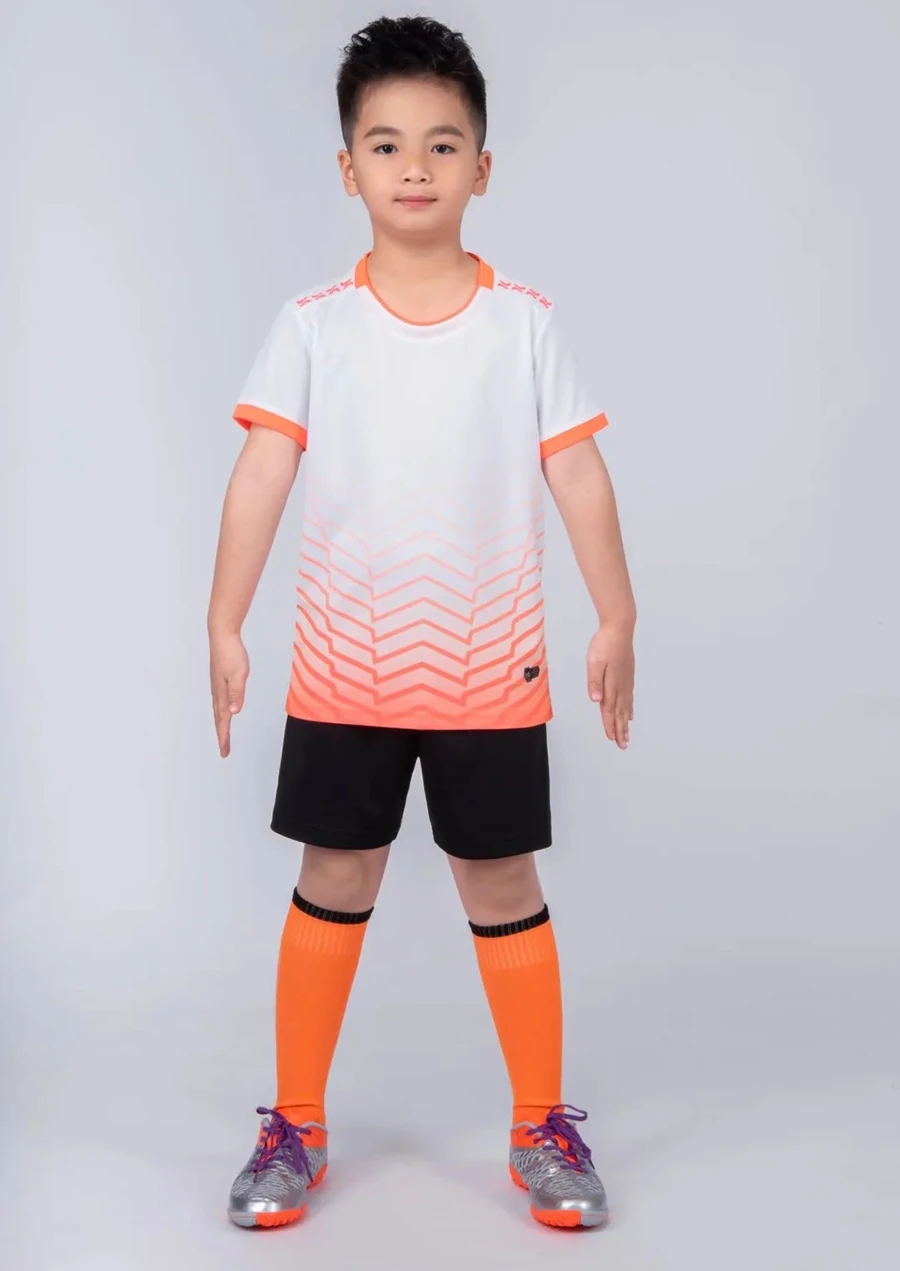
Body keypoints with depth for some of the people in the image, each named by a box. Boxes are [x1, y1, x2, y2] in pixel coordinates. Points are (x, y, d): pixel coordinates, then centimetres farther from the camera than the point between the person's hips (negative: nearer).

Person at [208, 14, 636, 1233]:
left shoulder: (524, 322, -1)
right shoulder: (313, 324, -1)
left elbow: (579, 475, -1)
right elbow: (261, 475, -4)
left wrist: (617, 619, -6)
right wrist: (225, 625, -11)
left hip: (490, 672, 0)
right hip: (344, 669, 1)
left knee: (503, 888, 9)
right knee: (334, 883, 10)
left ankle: (543, 1126, 24)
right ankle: (295, 1126, 24)